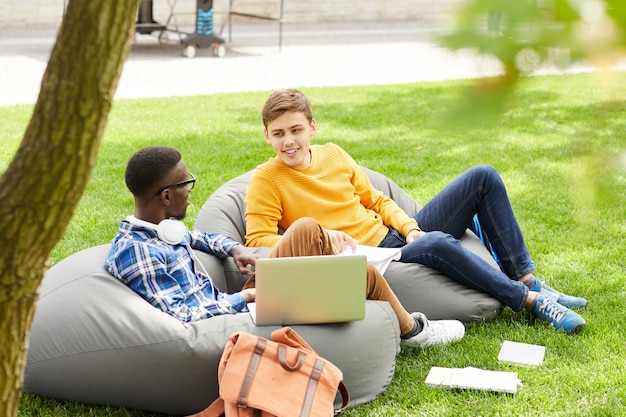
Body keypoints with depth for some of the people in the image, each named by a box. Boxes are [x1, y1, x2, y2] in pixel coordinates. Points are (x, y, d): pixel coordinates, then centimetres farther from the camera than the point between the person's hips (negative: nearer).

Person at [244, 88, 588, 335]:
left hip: (402, 236, 7)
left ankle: (525, 279, -2)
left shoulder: (333, 154, 11)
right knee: (438, 244, -38)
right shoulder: (265, 181, -5)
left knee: (483, 177, -3)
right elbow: (257, 240, -15)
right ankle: (530, 301, -21)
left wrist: (410, 228, 0)